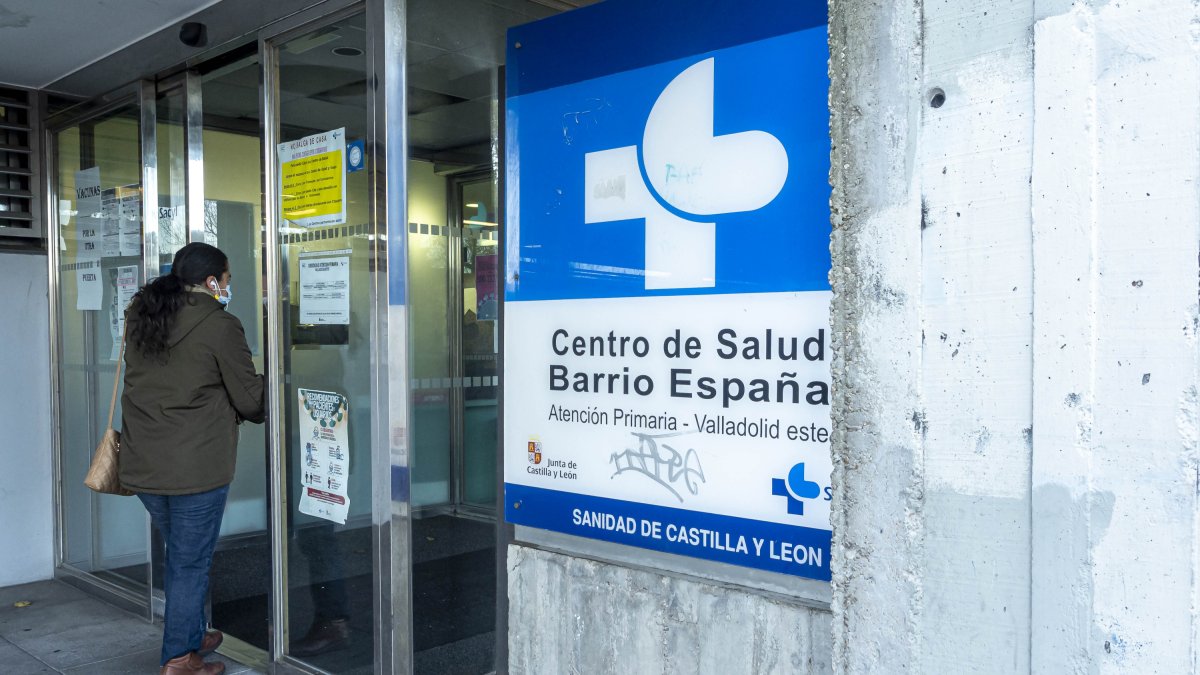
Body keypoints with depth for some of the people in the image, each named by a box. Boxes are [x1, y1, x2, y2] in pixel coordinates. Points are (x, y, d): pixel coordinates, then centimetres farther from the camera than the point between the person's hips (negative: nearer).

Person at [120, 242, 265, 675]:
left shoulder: (139, 316, 8)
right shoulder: (219, 326, -14)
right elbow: (250, 400, -11)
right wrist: (266, 408, 11)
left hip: (142, 463, 7)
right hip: (197, 467, -7)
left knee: (178, 554, 23)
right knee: (190, 562, 7)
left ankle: (192, 636, 37)